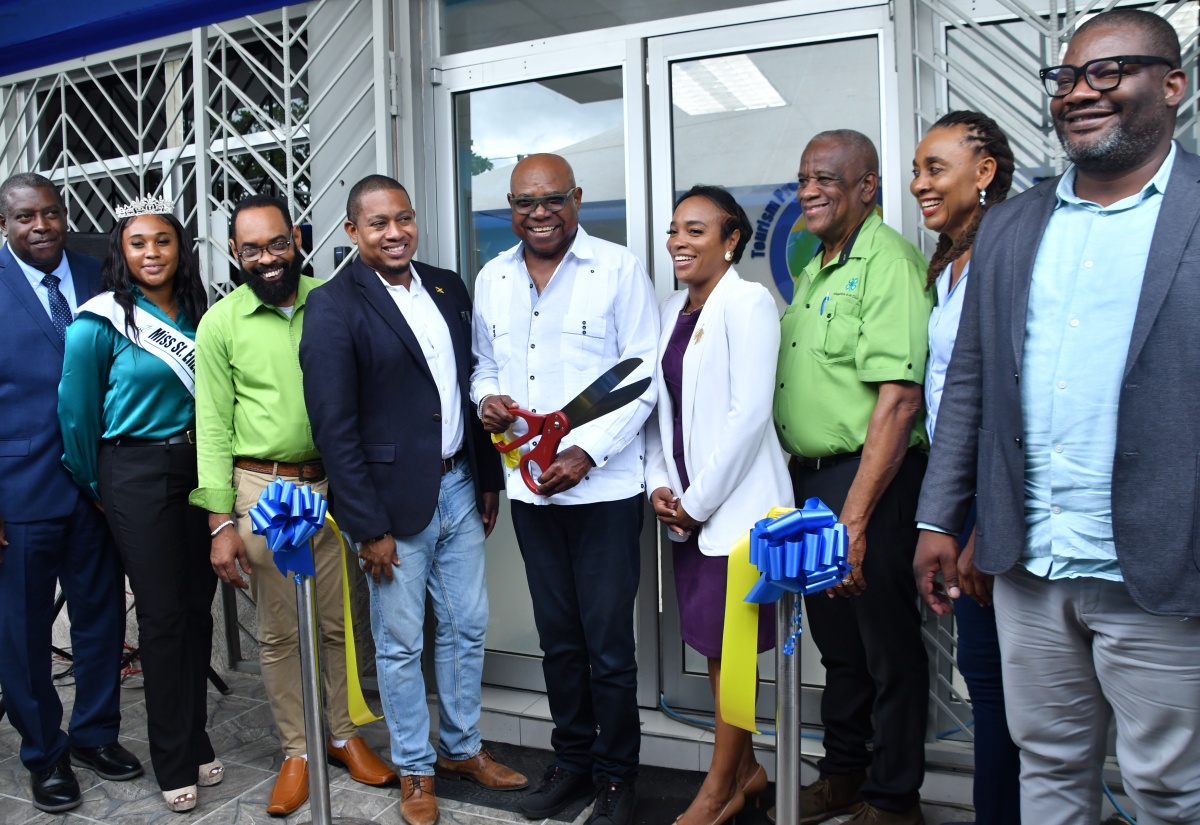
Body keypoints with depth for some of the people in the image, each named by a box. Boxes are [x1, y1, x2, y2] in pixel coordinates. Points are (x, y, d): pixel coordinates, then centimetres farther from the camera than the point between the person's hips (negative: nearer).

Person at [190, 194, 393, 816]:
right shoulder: (220, 323, -3)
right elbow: (213, 426, -2)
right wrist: (221, 522, -6)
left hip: (332, 484, 2)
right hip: (263, 490, -2)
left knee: (339, 621, 13)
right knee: (279, 632, 9)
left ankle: (343, 736, 31)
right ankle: (296, 752, 26)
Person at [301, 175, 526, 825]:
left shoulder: (448, 288, 7)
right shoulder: (333, 307, -11)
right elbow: (335, 428, -14)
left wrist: (488, 479, 11)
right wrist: (370, 527, -15)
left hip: (459, 487, 6)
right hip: (394, 501, -6)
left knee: (467, 628, 16)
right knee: (401, 644, 9)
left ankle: (461, 748, 36)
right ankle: (414, 770, 29)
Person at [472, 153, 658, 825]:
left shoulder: (618, 268, -5)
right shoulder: (492, 279, 10)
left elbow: (644, 378, -8)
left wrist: (588, 451, -17)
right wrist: (487, 398, -4)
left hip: (605, 486, -5)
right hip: (530, 487, 5)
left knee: (609, 643, 2)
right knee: (559, 637, 17)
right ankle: (572, 760, 34)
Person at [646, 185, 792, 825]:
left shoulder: (748, 302, -10)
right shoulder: (673, 309, 13)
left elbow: (750, 412, -16)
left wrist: (698, 500, -13)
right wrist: (659, 484, 2)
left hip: (737, 502, -7)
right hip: (686, 506, 7)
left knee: (730, 644, 2)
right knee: (711, 641, 14)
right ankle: (746, 770, 31)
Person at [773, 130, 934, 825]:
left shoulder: (887, 260, -13)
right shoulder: (814, 268, 15)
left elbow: (898, 401, -22)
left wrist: (855, 516, -24)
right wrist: (803, 488, 12)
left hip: (871, 479, -8)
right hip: (810, 477, 9)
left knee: (888, 644, 6)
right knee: (835, 637, 19)